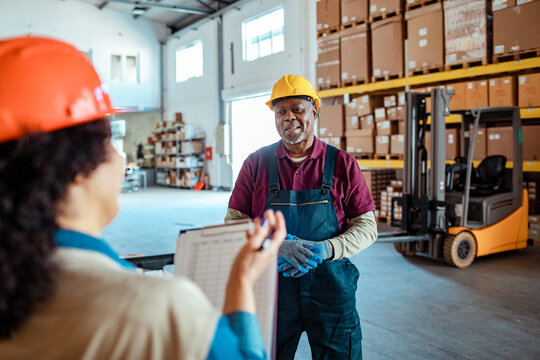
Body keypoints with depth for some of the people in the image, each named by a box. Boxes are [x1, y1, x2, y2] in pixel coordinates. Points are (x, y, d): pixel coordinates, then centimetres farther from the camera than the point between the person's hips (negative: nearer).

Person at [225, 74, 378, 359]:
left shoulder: (342, 164, 0)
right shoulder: (256, 164, 1)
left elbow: (367, 227, 0)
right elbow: (233, 223, 0)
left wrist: (327, 249, -19)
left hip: (332, 291, 0)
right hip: (271, 290, 1)